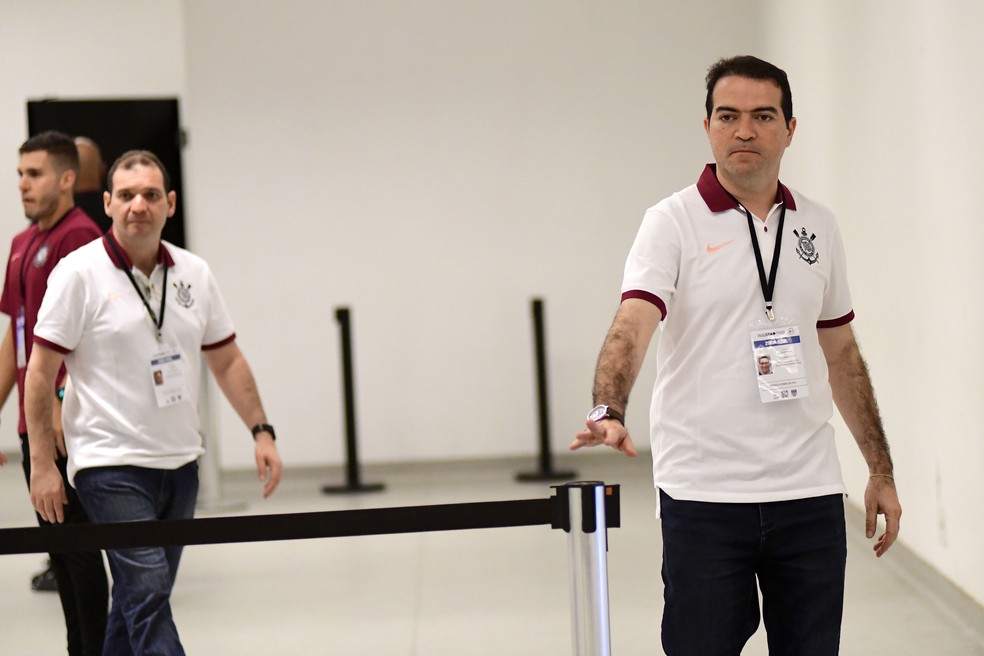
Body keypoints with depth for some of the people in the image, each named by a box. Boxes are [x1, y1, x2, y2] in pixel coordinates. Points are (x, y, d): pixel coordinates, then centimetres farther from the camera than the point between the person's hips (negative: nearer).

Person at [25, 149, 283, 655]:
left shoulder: (194, 274, 8)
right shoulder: (79, 274, -7)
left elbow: (227, 362, 17)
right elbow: (40, 372, -7)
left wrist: (261, 432, 8)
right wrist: (42, 466, -11)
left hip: (179, 462, 6)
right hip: (111, 466, -6)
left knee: (142, 600, 13)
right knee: (148, 591, -16)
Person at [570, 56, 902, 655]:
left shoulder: (818, 227, 10)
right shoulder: (674, 223, -5)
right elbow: (632, 325, -20)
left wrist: (881, 471, 15)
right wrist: (609, 413, -39)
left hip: (809, 494, 4)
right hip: (704, 496, -4)